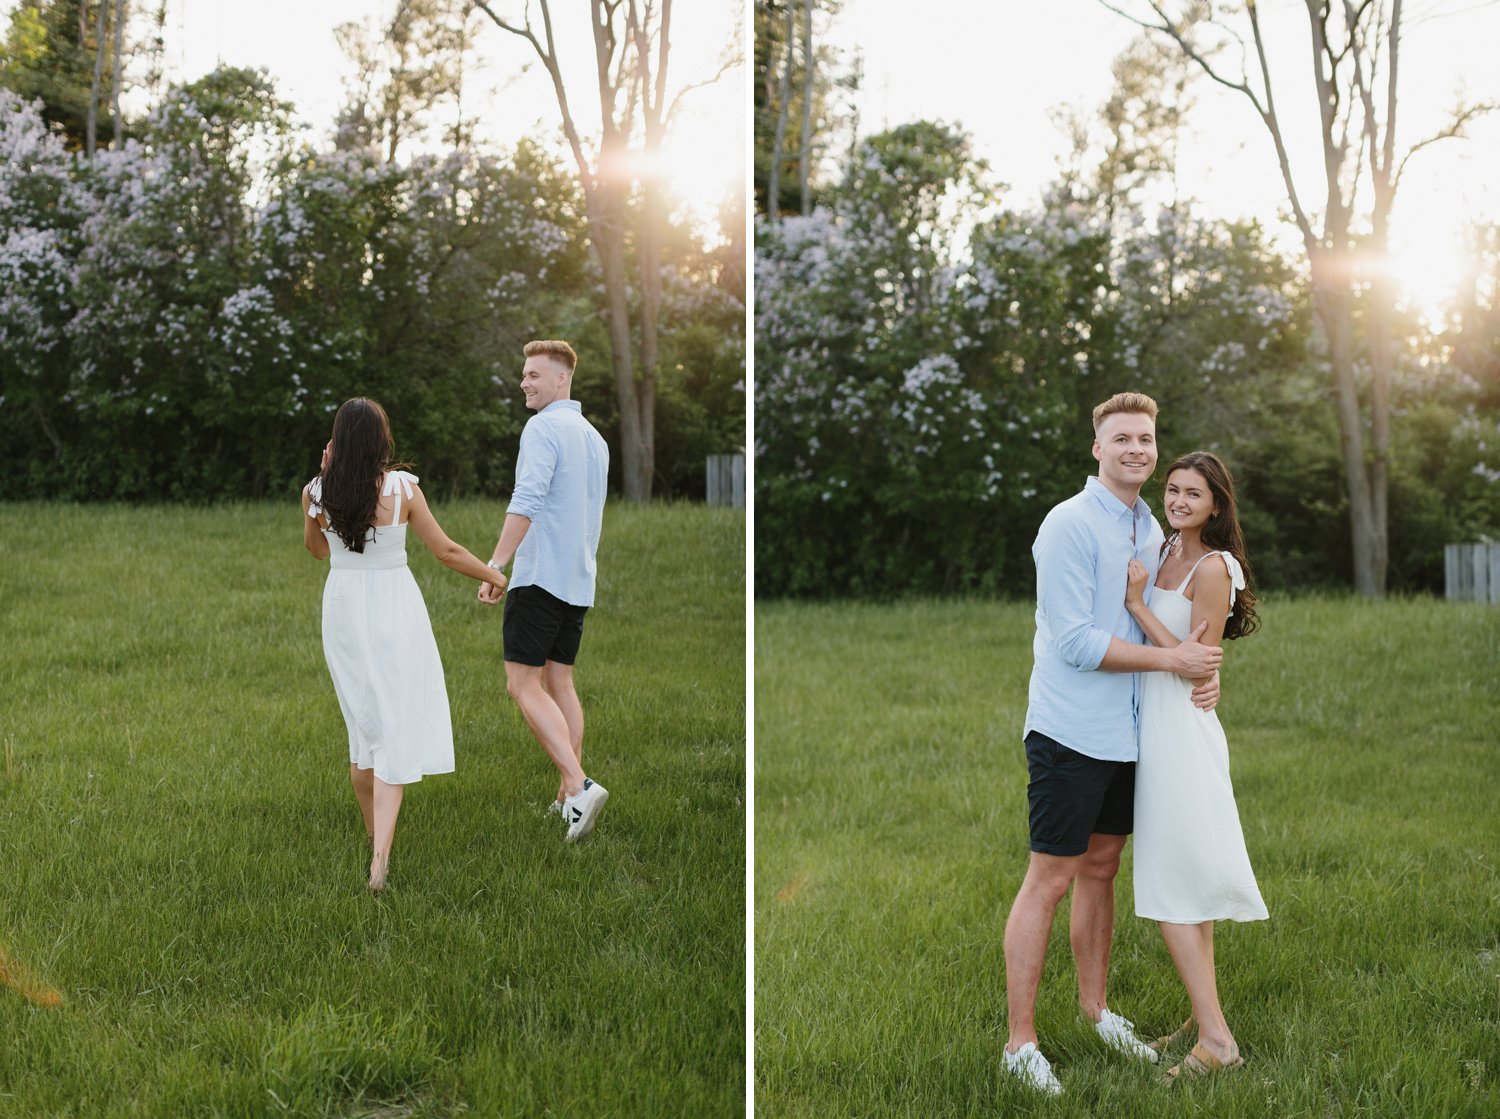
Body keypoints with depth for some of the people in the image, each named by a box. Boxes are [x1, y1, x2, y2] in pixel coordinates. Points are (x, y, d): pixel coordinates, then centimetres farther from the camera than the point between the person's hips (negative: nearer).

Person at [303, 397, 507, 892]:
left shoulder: (318, 493, -5)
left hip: (343, 607, 3)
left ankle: (374, 834, 35)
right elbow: (446, 550, -5)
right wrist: (495, 576, 10)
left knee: (363, 723, 20)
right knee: (396, 730, -2)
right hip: (394, 608, -3)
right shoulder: (402, 487, -11)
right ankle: (381, 854, -16)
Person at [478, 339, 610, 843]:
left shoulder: (543, 428, -12)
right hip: (580, 580, 9)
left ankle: (578, 785, -20)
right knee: (560, 682, 12)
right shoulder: (595, 438, 17)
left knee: (524, 684, -8)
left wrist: (496, 565, -24)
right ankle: (571, 796, 10)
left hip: (541, 575, -9)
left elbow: (526, 502, -23)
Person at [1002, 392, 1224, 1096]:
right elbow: (1074, 642, -19)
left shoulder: (1152, 530, 12)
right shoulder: (1070, 525, -13)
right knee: (1049, 880, -3)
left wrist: (1205, 671, -1)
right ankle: (1020, 1043, 3)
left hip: (1126, 733, 7)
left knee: (1100, 870, 17)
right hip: (1070, 732, -7)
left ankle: (1095, 1010, 31)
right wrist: (1172, 659, -17)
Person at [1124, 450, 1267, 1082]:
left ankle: (1217, 1041, -5)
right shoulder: (1166, 554, 11)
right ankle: (1204, 1019, 21)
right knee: (1187, 884, 13)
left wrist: (1138, 605, -18)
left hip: (1181, 728, -9)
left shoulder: (1212, 568, -14)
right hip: (1156, 723, 9)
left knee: (1173, 887, -8)